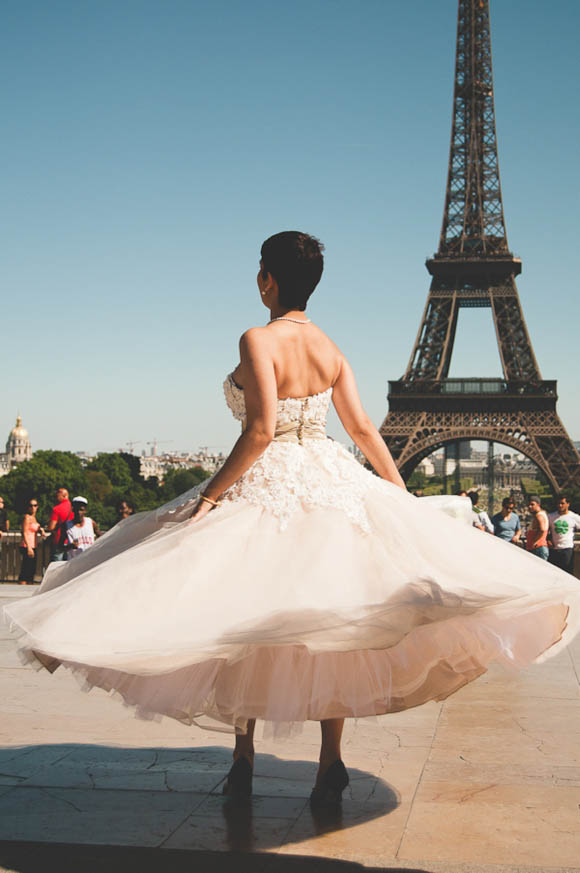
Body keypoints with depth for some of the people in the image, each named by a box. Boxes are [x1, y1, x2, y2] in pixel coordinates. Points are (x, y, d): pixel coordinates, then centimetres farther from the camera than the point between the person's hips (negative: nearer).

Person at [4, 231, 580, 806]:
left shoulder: (259, 340, -13)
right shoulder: (331, 350, 5)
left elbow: (260, 430, -21)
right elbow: (364, 431, 6)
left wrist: (209, 495, -17)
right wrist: (404, 496, 13)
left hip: (264, 489, -5)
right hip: (330, 487, 5)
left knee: (244, 621, 9)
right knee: (329, 627, 9)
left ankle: (243, 760, 17)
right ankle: (331, 760, 10)